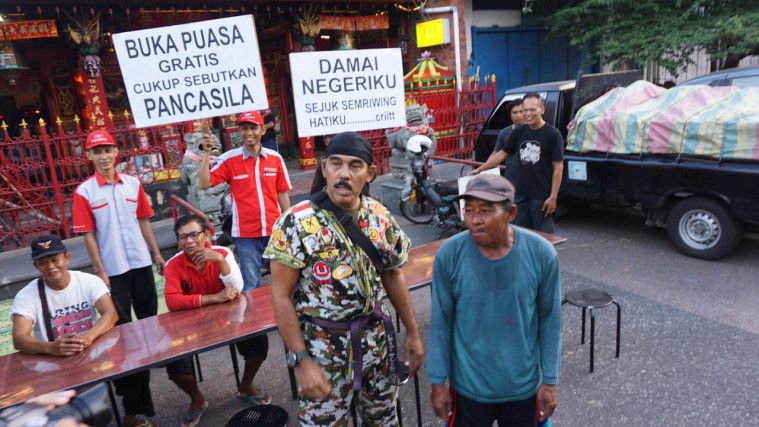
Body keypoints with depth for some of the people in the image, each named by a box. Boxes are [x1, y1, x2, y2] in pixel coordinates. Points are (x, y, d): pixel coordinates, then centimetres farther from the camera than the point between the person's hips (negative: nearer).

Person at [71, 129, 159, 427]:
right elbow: (88, 234, -7)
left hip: (141, 261, 3)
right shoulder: (84, 192, -7)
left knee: (149, 315, 17)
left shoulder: (133, 184, 3)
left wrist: (156, 253, 8)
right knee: (120, 322, 6)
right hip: (113, 267, -2)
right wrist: (100, 271, -9)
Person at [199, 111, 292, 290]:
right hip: (246, 234, -2)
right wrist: (207, 153, -20)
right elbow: (204, 184, -13)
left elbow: (282, 194, 5)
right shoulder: (229, 159, -5)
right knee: (250, 285, 8)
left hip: (275, 230, 2)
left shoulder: (275, 158, 1)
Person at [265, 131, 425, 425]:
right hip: (323, 346, -4)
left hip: (376, 339, 5)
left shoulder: (381, 216, -3)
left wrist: (412, 331, 10)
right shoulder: (297, 222, -17)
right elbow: (281, 296, -14)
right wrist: (301, 360, -16)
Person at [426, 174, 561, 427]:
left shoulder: (542, 254, -16)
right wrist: (438, 381, -4)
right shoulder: (449, 254, -18)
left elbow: (550, 319, -5)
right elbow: (441, 321, -8)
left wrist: (549, 380, 0)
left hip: (524, 387, 1)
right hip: (468, 387, -1)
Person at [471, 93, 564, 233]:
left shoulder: (552, 134, -8)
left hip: (542, 197, -5)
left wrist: (553, 197, -13)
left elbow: (558, 167, -9)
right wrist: (480, 169, 14)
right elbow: (502, 154, 15)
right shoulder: (519, 132, 6)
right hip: (521, 195, 5)